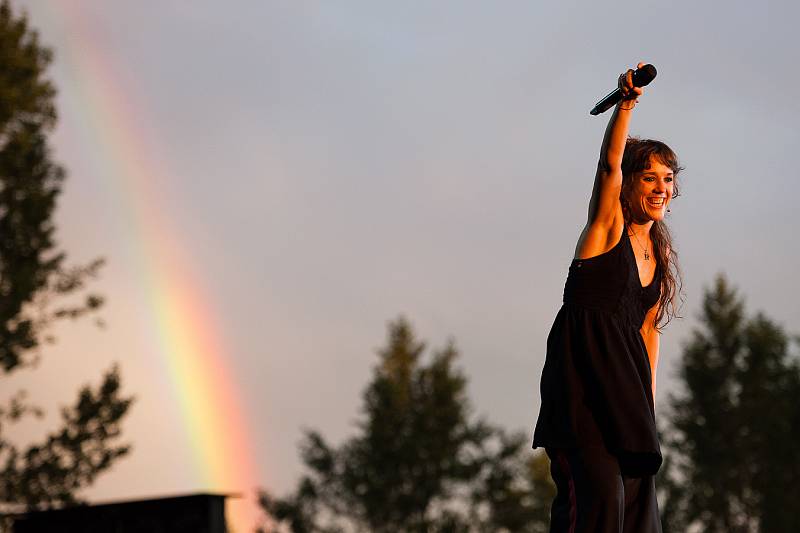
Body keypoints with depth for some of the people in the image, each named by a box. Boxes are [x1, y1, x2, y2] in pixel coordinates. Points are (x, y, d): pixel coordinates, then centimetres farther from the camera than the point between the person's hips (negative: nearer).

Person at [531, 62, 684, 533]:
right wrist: (626, 103, -34)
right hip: (581, 374, -7)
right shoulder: (608, 226, -1)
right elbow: (610, 162, -19)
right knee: (598, 491, -19)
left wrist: (650, 400, 16)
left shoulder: (659, 256, 17)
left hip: (627, 378, 7)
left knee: (637, 495, 3)